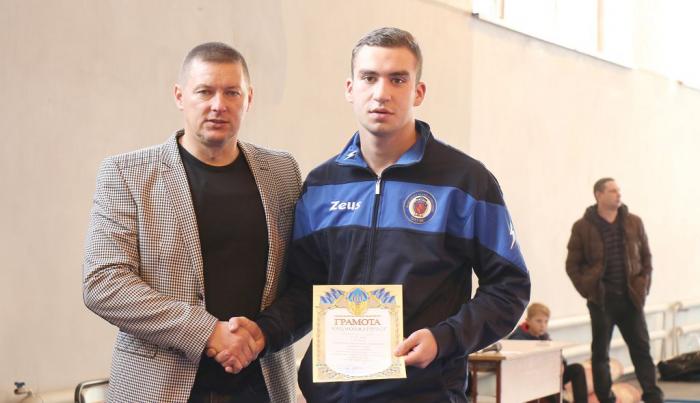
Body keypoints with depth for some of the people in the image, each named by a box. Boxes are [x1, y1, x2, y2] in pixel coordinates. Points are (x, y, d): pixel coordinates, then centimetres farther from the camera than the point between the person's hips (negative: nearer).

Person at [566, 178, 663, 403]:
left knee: (641, 349, 3)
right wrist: (587, 290, -8)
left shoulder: (634, 223, 6)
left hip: (631, 298, 2)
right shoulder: (583, 227, -3)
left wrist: (644, 286, 3)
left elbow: (646, 257, 12)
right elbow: (572, 265, 0)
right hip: (602, 300, -2)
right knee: (600, 353, 5)